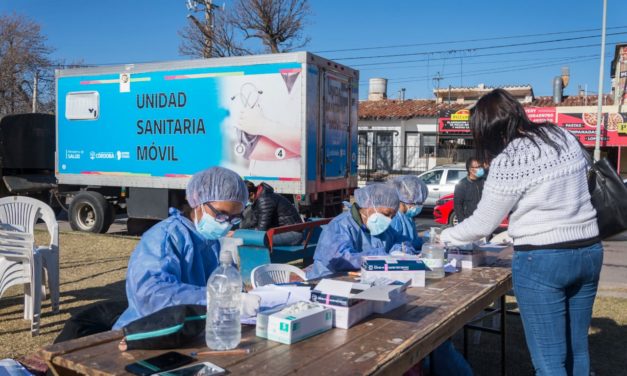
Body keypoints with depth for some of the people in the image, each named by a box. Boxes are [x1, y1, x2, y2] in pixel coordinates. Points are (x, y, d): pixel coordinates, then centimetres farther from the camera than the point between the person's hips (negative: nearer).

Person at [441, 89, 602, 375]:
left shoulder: (506, 162, -14)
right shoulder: (565, 137, 7)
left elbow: (481, 225, -6)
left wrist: (445, 236, 11)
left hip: (541, 260, -7)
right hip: (589, 251, 7)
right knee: (577, 350, 18)